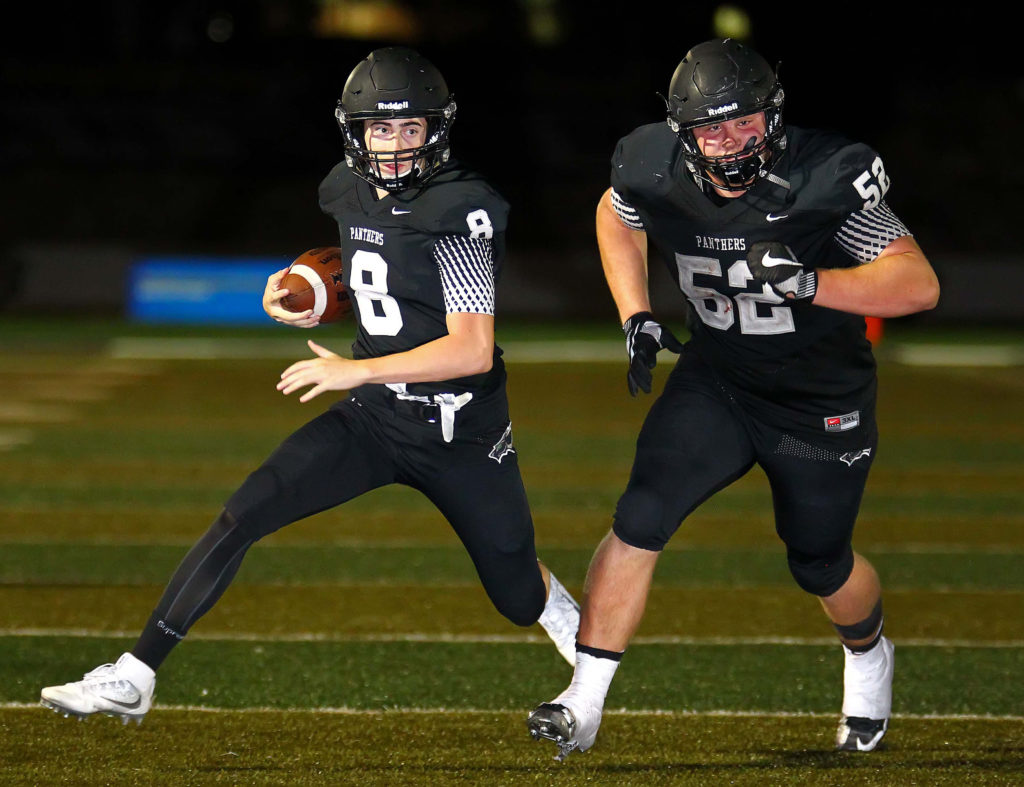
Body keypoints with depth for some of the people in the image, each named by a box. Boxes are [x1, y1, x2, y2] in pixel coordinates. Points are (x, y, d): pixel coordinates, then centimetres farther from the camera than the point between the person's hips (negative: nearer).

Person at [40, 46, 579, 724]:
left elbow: (473, 349, -27)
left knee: (520, 602, 9)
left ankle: (562, 608, 49)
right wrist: (310, 306, 1)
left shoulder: (457, 214, -21)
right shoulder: (351, 195, 1)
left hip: (461, 438, -5)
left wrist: (358, 370, -30)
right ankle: (133, 679, -8)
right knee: (242, 516, -12)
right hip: (375, 416, 5)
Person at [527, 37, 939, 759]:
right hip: (714, 380, 2)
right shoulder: (658, 174, -16)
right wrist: (636, 316, -2)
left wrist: (808, 282, -44)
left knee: (822, 565, 13)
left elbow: (920, 286, -31)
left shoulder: (823, 181, -28)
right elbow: (616, 215, 10)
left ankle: (868, 654, 48)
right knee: (640, 520, -16)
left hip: (821, 401, -2)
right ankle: (584, 705, -10)